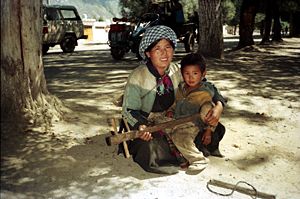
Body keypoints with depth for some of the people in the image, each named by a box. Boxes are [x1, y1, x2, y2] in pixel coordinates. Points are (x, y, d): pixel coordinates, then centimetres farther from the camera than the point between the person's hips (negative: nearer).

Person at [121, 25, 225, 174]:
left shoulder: (177, 71, -6)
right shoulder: (138, 77, -19)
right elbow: (129, 110, -16)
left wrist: (218, 105, -19)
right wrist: (141, 126, -37)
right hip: (145, 124, -4)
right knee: (157, 159, -27)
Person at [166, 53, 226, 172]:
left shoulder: (204, 93, -11)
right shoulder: (181, 88, 10)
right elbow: (176, 102, 25)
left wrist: (209, 130, -17)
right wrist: (171, 110, 6)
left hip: (192, 125, -8)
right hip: (177, 121, 8)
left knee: (180, 137, -31)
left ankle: (199, 160, -19)